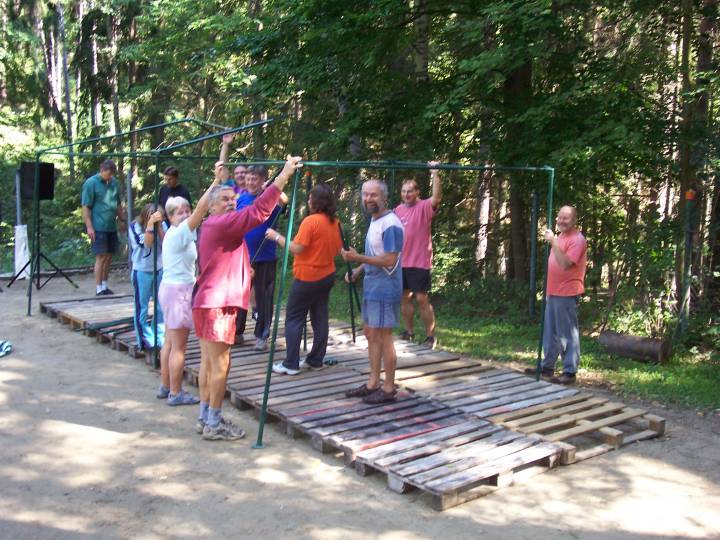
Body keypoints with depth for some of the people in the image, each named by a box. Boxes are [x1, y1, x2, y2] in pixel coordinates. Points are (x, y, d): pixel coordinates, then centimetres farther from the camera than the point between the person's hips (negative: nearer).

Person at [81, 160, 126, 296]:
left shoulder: (114, 182, 10)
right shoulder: (91, 183, -8)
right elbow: (86, 207, -11)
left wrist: (123, 219, 18)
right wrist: (89, 227, -15)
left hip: (111, 227, 6)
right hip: (98, 227, -6)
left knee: (109, 256, 11)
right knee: (101, 257, -5)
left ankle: (104, 286, 22)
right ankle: (99, 289, 2)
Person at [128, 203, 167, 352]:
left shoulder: (162, 225, -3)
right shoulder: (135, 227, -11)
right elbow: (146, 243, -24)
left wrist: (159, 225, -21)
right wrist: (150, 224, -30)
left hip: (160, 270, 3)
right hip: (142, 272, -3)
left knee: (162, 306, 5)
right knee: (142, 307, 3)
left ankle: (160, 337, 17)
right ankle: (146, 340, 12)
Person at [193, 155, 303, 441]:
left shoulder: (215, 225, 18)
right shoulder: (220, 224, -14)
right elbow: (258, 210, -24)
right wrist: (284, 175, -25)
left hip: (206, 302, 11)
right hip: (217, 304, -11)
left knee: (208, 361, 14)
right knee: (220, 364, -6)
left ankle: (206, 416, 22)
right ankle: (213, 424, 0)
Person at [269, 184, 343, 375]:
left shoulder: (310, 221, -17)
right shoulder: (335, 222, 6)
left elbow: (296, 248, -19)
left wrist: (277, 236, -9)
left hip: (307, 278, -7)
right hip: (327, 275, 7)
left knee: (294, 318, -1)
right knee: (320, 318, 11)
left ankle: (291, 364, -1)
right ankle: (316, 360, 16)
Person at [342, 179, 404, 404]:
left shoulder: (390, 224, -18)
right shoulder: (374, 221, 13)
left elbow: (389, 260, -24)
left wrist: (358, 257, -27)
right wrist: (357, 272, 8)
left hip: (384, 290, -10)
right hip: (371, 288, 10)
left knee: (383, 337, -3)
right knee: (370, 333, 15)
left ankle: (388, 389, 8)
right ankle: (373, 383, 25)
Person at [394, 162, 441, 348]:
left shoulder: (424, 207, -8)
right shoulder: (398, 209, 10)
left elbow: (436, 198, -29)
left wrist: (435, 175, -32)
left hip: (419, 262, -6)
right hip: (401, 262, 6)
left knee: (422, 299, -6)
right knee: (404, 297, 13)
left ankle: (430, 336, 2)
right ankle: (409, 331, 26)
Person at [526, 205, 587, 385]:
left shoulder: (577, 239, -14)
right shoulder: (560, 236, 17)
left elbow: (565, 263, -25)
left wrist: (553, 242, -25)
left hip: (566, 293, -10)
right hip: (553, 291, 10)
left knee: (567, 334, -5)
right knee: (549, 331, 15)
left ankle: (570, 372, 0)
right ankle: (547, 366, 25)